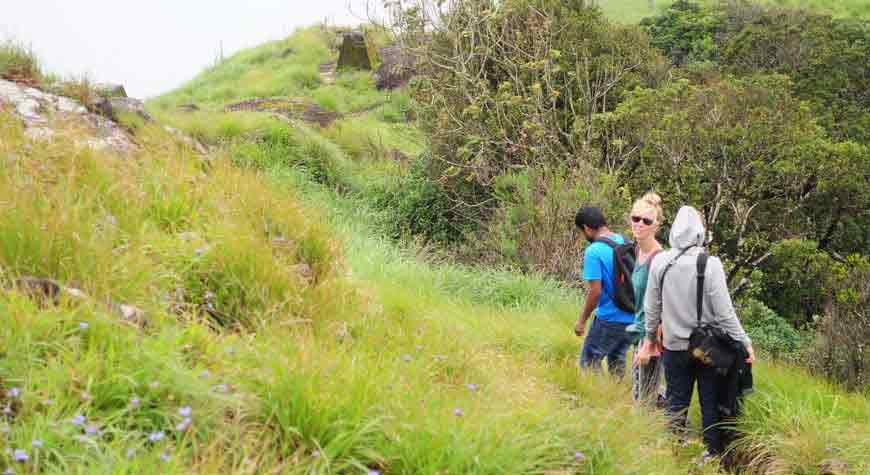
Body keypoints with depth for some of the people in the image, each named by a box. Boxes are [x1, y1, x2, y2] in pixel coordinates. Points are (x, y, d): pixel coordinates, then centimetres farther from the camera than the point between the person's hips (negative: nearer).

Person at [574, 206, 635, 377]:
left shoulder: (593, 251, -16)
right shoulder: (626, 242, 5)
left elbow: (595, 291, -18)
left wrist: (582, 321, -7)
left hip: (609, 319, -7)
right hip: (632, 317, 7)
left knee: (589, 361, 6)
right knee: (617, 360, 22)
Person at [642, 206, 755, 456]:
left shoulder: (659, 262, -8)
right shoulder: (710, 264, -17)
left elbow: (651, 307, 2)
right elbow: (724, 312, -15)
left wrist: (650, 336, 17)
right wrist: (744, 342, -6)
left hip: (674, 346, 2)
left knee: (676, 403, 14)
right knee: (711, 404, 11)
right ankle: (713, 453, 20)